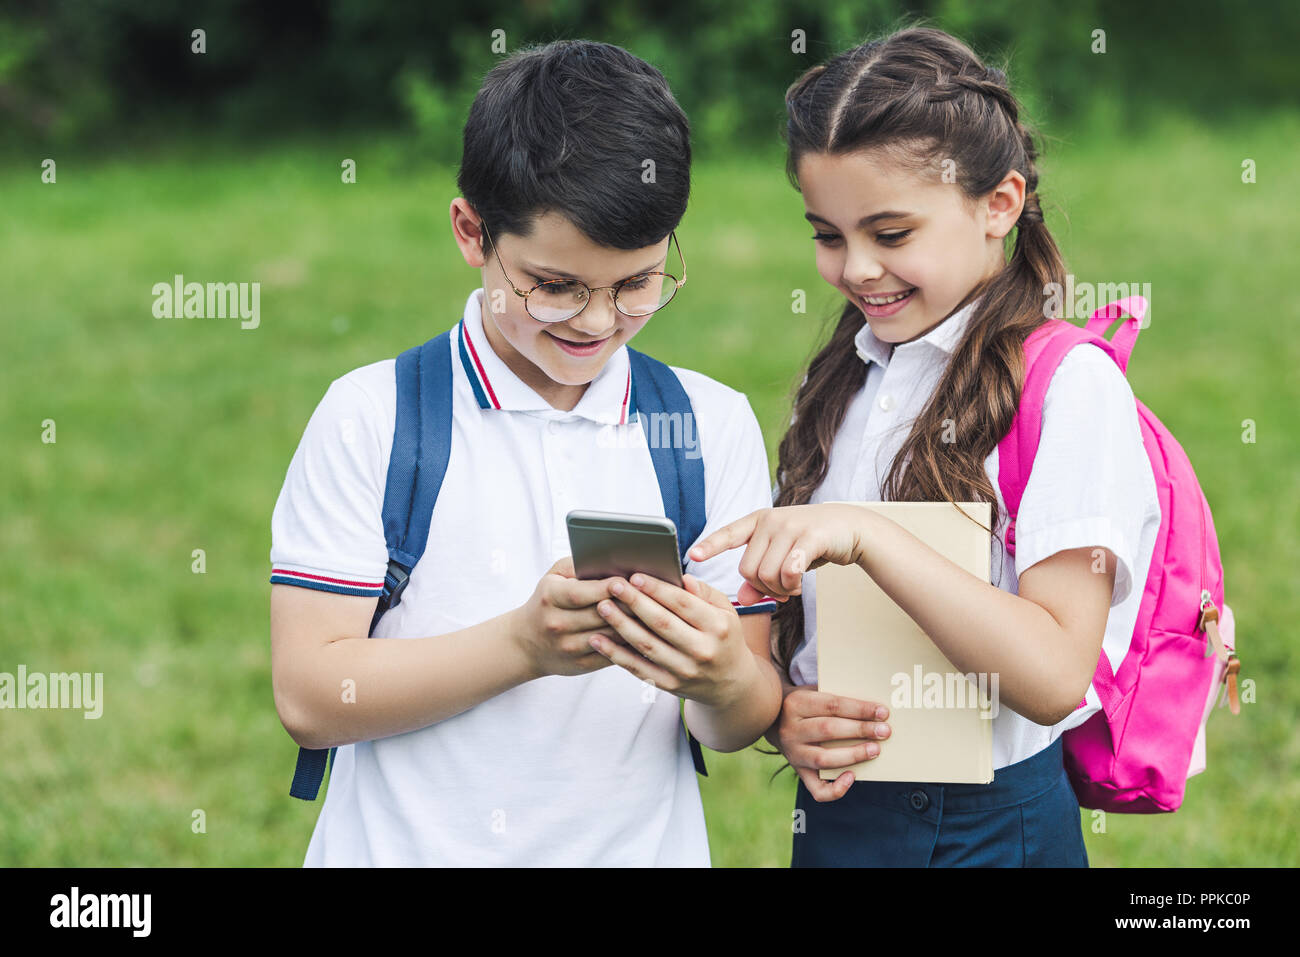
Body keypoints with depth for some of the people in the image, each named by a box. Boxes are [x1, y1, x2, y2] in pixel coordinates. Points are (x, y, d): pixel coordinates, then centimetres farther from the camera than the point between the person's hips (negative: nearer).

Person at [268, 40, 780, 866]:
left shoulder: (715, 426, 3)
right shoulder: (370, 417, -4)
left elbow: (742, 728, 0)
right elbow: (309, 697, -12)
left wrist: (722, 680, -22)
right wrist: (523, 644, -23)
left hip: (638, 848, 2)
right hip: (401, 845, -1)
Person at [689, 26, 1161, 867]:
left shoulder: (1068, 385, -11)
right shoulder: (844, 383, 9)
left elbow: (1055, 677, -22)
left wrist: (865, 537, -29)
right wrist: (785, 713, -9)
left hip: (991, 827, -6)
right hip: (833, 812, 6)